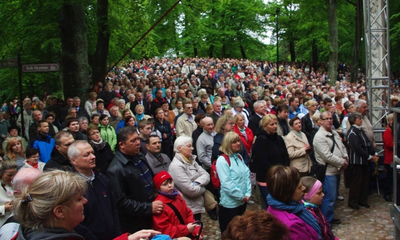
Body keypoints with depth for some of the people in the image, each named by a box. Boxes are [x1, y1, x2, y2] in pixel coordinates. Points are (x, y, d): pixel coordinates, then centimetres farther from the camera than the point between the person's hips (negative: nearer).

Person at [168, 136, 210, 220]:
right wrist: (202, 187, -5)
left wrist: (197, 182, -16)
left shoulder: (191, 161, 11)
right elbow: (190, 190, -24)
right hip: (189, 210, -9)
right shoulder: (176, 166, -19)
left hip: (197, 207, 9)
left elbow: (206, 175, 4)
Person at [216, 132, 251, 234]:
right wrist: (241, 196, -14)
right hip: (230, 203, -7)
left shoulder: (239, 157, 9)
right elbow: (226, 183, -19)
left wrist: (248, 193, -5)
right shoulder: (222, 160, -14)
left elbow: (247, 175, 7)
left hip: (242, 201, 7)